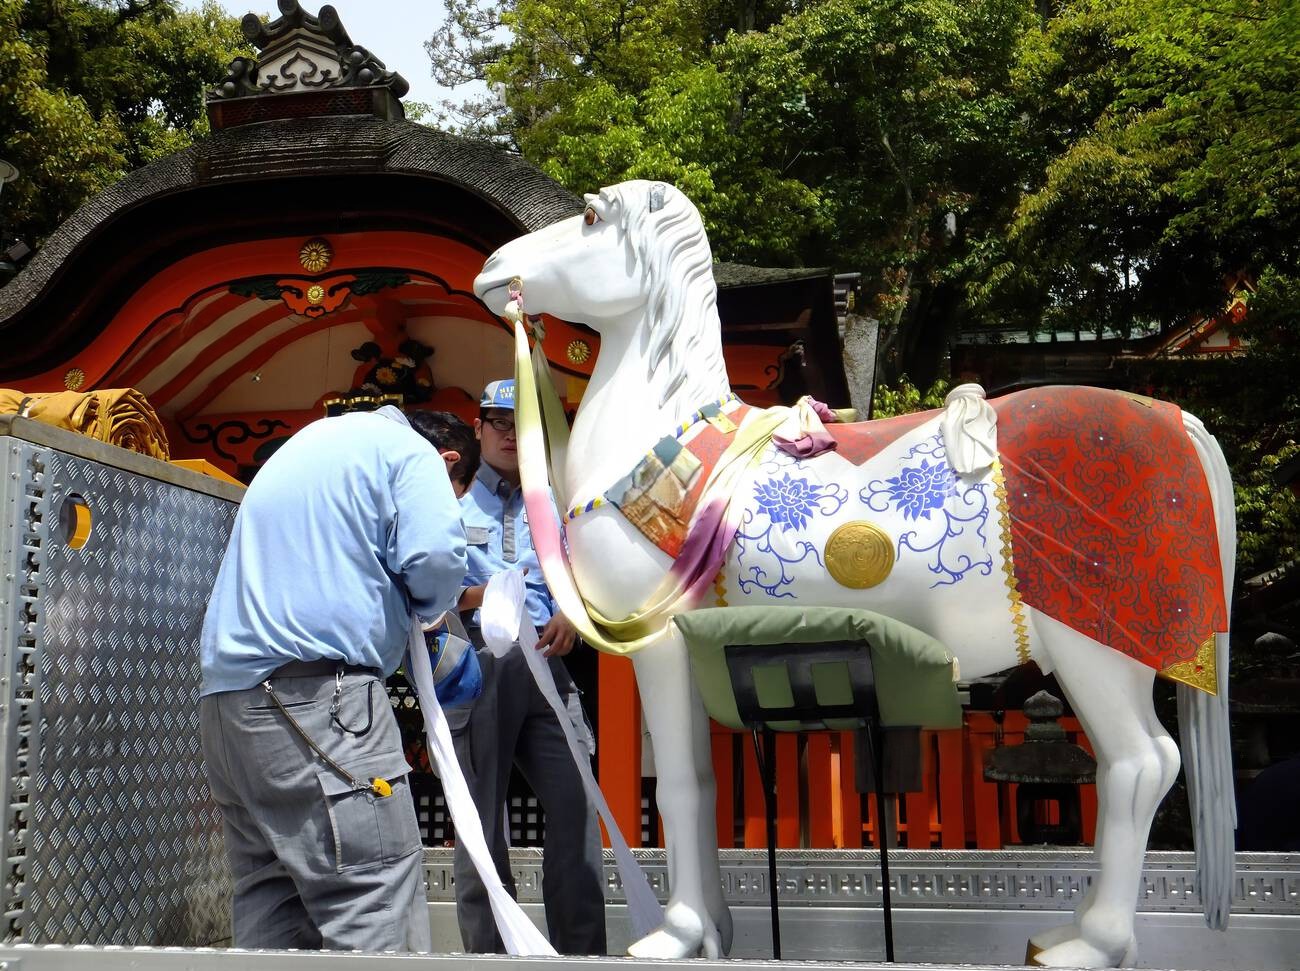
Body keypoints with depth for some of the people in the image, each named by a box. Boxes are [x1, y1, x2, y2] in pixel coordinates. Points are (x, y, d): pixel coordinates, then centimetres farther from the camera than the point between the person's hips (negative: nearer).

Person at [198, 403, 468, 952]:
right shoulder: (409, 450, 4)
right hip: (317, 695, -8)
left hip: (225, 699, 9)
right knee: (379, 923, -10)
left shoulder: (302, 446, 29)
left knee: (271, 913, 10)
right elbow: (434, 555, -12)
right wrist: (431, 609, 9)